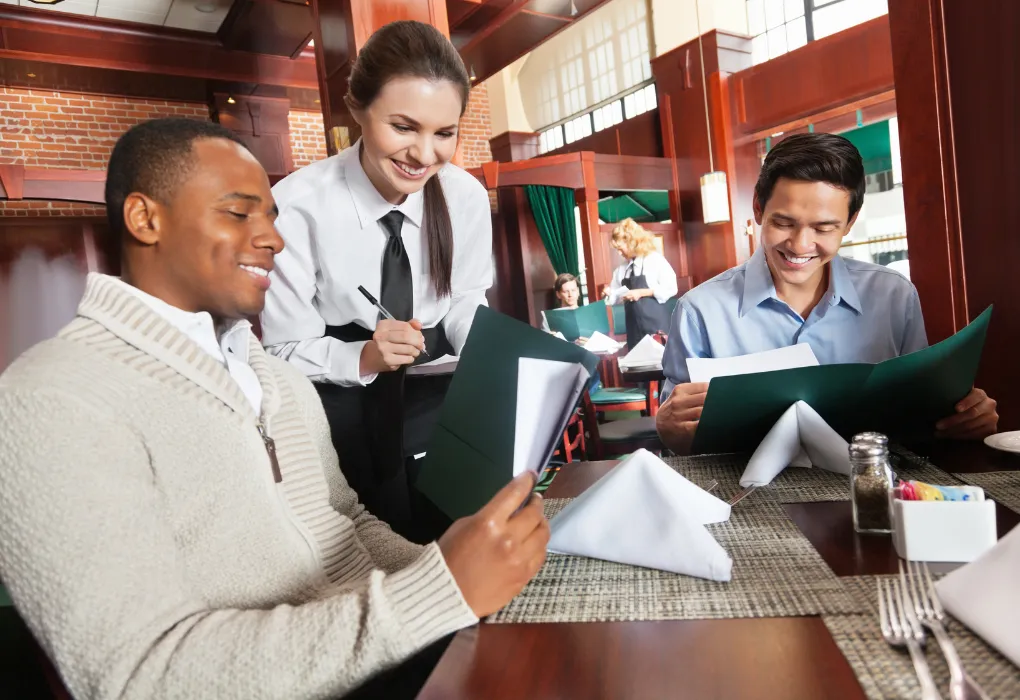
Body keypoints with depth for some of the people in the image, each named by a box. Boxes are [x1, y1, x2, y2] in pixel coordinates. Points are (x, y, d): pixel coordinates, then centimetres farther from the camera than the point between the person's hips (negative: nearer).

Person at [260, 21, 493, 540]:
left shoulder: (467, 196, -13)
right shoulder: (298, 206, -22)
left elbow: (466, 304, 1)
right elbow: (285, 352, -14)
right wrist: (364, 358, -32)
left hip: (437, 394, 3)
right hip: (339, 405, -2)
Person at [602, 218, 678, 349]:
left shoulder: (655, 259, -5)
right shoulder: (622, 268, 9)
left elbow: (671, 288, -11)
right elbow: (618, 294, 18)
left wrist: (641, 292, -15)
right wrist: (609, 293, -4)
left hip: (655, 321, -5)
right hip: (634, 325, 5)